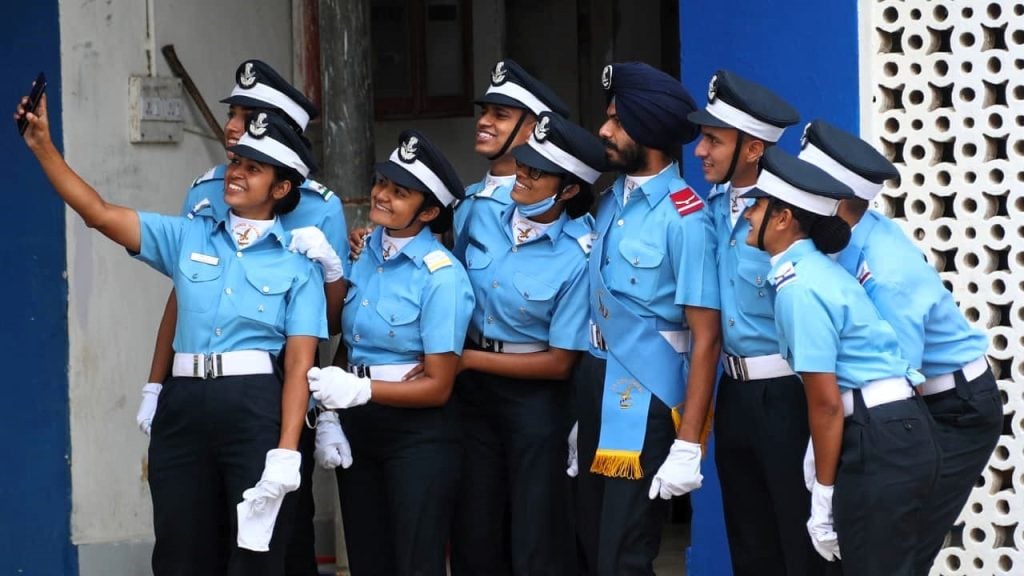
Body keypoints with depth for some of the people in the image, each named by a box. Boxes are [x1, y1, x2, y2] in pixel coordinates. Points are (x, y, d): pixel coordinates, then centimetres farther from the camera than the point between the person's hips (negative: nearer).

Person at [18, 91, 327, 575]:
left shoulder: (297, 262, 3)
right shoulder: (188, 238, 11)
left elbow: (299, 362, -5)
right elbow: (99, 213, 2)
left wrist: (286, 451, -15)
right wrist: (43, 147, -9)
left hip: (257, 407, -3)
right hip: (184, 406, 3)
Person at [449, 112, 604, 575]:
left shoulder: (578, 258, -21)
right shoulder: (483, 214, -6)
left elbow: (559, 362, -15)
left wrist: (467, 360, -13)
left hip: (534, 394, -5)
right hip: (472, 386, 5)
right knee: (473, 533, 13)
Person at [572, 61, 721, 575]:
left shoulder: (684, 219, -17)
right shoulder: (609, 202, 8)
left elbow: (705, 338, -18)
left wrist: (688, 445, -21)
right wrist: (582, 413, 15)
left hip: (646, 402, -8)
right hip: (595, 392, 8)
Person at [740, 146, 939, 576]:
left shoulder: (799, 289, -16)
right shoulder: (812, 268, 12)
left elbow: (826, 402, -16)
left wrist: (824, 494, -11)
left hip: (879, 443, -9)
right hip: (895, 432, 9)